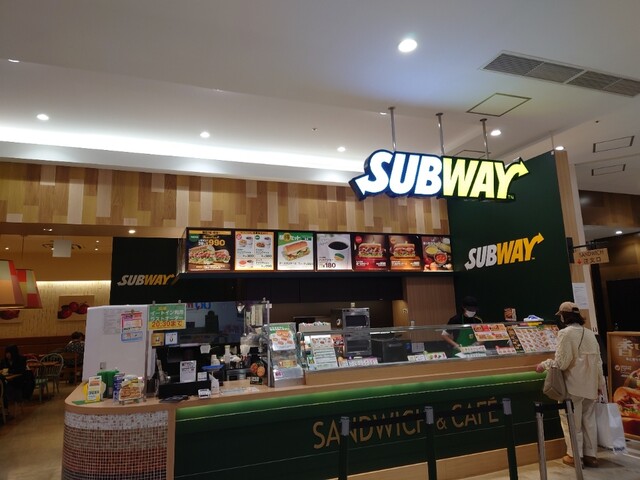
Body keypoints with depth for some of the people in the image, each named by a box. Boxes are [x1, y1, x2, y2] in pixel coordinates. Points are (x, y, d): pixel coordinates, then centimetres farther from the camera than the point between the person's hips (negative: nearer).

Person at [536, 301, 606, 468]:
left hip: (573, 386, -7)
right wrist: (600, 383, 21)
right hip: (590, 386, 7)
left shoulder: (566, 332, -16)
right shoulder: (590, 333, 6)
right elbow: (598, 361, 12)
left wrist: (544, 365, -3)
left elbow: (561, 363, -19)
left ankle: (575, 456, 15)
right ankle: (590, 455, 24)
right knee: (589, 420, 16)